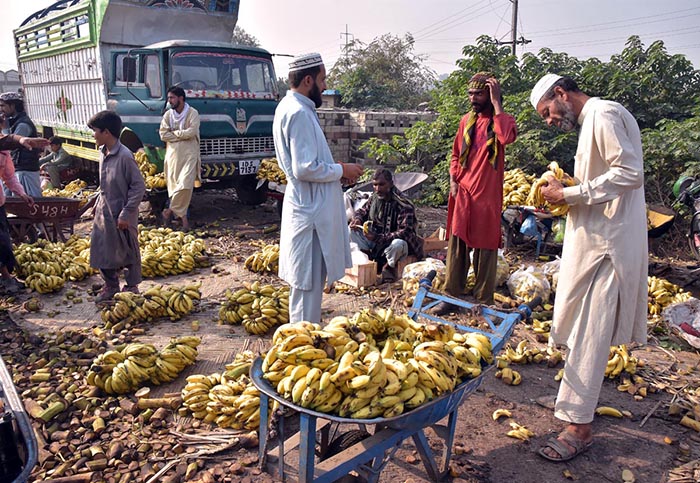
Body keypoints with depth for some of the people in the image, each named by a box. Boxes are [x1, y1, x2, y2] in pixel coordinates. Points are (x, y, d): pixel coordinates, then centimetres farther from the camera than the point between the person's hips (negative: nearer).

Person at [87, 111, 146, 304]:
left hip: (121, 215, -8)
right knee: (102, 251, 13)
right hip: (103, 213, 8)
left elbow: (139, 186, -19)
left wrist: (126, 214, -19)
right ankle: (111, 287, 29)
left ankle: (131, 287, 24)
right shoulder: (102, 153, 5)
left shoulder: (124, 156, -19)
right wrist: (98, 203, 14)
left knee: (128, 253, 8)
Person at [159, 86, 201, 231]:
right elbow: (163, 135, 1)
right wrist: (182, 135, -7)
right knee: (174, 185, 1)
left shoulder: (192, 113, 0)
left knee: (185, 185, -14)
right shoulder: (168, 115, 11)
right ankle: (183, 217, 10)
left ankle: (170, 210, 2)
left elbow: (191, 132, -13)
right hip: (173, 153, 3)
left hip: (189, 154, -3)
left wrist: (173, 133, -3)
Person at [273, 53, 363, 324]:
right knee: (308, 280, 0)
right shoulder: (299, 113, -19)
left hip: (308, 207, 11)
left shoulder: (289, 107, 14)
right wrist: (341, 170, -12)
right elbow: (305, 169, -25)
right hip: (310, 210, -11)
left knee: (310, 279, 20)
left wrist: (337, 170, 11)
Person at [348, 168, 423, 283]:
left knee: (398, 244, -40)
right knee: (351, 230, -9)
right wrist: (357, 219, -13)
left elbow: (405, 233, -30)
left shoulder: (404, 206, -23)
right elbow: (363, 211, 14)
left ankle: (388, 266, -7)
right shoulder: (374, 197, -4)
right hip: (375, 241, 5)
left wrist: (378, 238, -39)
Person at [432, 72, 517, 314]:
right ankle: (451, 296, 12)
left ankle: (484, 300, 13)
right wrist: (453, 180, 5)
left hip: (487, 194, -4)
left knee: (485, 247, 3)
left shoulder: (501, 120, -1)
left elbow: (507, 137, -26)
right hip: (463, 193, 4)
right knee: (457, 244, 4)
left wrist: (496, 103, -17)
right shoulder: (466, 121, 12)